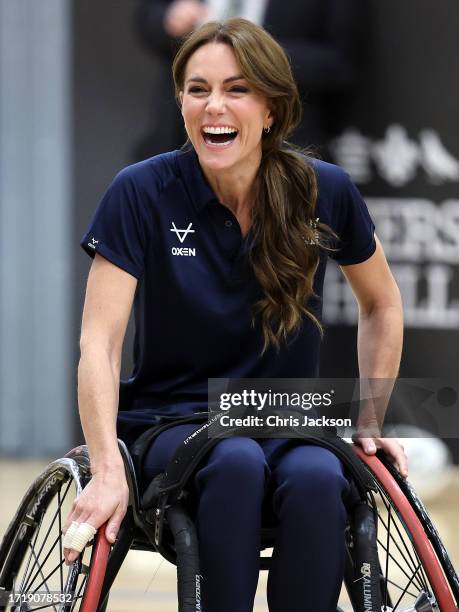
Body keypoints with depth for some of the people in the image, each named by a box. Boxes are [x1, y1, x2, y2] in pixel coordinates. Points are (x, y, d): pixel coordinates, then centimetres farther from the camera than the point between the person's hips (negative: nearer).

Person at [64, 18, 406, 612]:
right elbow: (100, 342, -14)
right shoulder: (143, 194, -10)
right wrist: (107, 471, -26)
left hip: (287, 427, 2)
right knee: (238, 462, -36)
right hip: (171, 424, -1)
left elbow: (380, 303, 15)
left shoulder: (324, 194, -4)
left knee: (318, 478, -33)